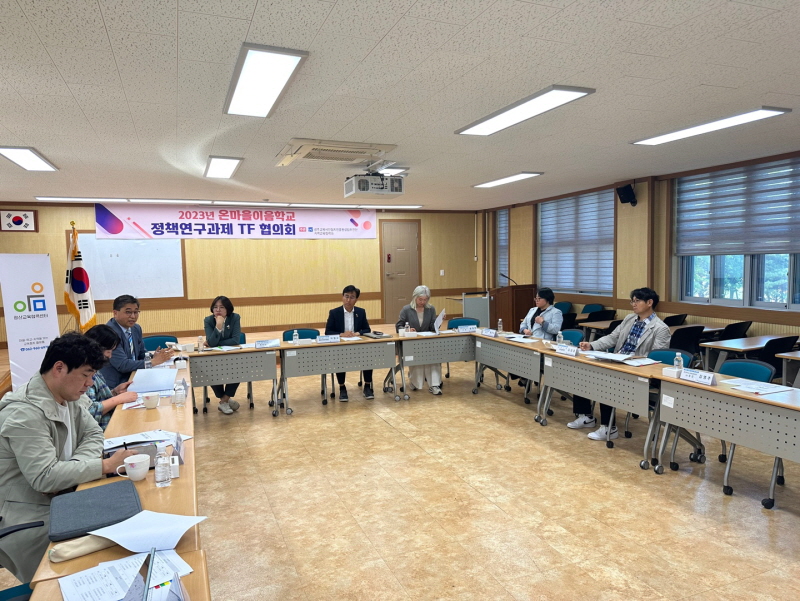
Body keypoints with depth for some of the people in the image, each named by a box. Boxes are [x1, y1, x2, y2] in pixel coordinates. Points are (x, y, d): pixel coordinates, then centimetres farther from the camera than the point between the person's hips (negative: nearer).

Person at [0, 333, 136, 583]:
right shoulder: (25, 414, -26)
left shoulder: (66, 396, 2)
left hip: (60, 498, 8)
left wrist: (72, 467, -13)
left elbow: (93, 434, 6)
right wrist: (105, 465, -26)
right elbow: (44, 477, -30)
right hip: (29, 518, -8)